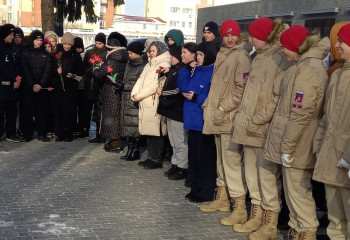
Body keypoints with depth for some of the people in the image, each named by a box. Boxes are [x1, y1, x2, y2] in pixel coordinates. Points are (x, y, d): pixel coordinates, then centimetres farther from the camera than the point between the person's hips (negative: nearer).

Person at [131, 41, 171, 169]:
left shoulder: (164, 65, -7)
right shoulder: (149, 65, 22)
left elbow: (156, 85, -15)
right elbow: (140, 80, 16)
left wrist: (139, 96, -12)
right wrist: (134, 93, -1)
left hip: (155, 103, -8)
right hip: (145, 103, 8)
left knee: (156, 132, -6)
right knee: (148, 131, 11)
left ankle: (156, 160, 0)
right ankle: (151, 157, 19)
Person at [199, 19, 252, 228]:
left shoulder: (241, 56, -10)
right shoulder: (222, 55, 16)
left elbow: (242, 89, -16)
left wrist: (223, 108, -14)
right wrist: (210, 105, 14)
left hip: (230, 116, -9)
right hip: (218, 116, 9)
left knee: (231, 160, -9)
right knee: (221, 158, 17)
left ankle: (240, 208, -4)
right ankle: (222, 198, 30)